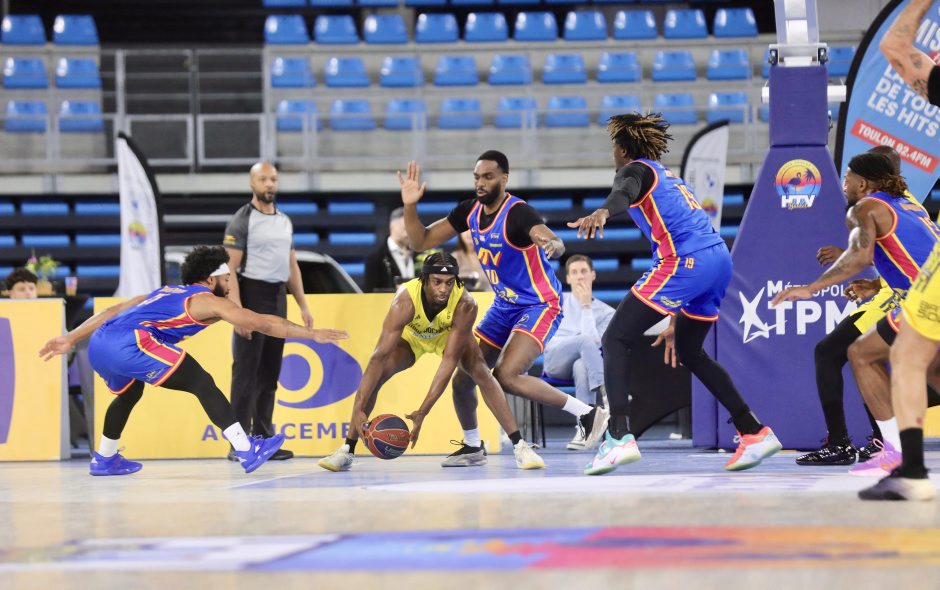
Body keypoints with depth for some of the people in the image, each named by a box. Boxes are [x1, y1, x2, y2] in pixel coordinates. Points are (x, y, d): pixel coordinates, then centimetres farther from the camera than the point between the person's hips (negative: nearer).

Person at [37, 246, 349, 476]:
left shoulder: (166, 292, 32)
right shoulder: (209, 301, 11)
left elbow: (113, 311, 30)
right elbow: (262, 323, 7)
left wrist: (70, 339, 32)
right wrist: (313, 334, 12)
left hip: (99, 344, 8)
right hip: (128, 342, -8)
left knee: (130, 390, 37)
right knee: (201, 383, -7)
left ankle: (104, 458, 45)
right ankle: (246, 450, -17)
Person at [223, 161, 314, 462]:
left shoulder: (285, 221, 14)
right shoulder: (241, 221, -7)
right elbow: (230, 268, -13)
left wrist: (303, 305, 12)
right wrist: (237, 310, -22)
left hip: (278, 297, 7)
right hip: (252, 295, -7)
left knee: (270, 372, 9)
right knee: (246, 372, -7)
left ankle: (264, 439, 15)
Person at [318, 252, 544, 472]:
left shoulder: (465, 305, -38)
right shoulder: (405, 301, -41)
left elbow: (449, 360, -37)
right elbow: (379, 356, -43)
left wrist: (423, 412, -42)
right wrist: (359, 409, -50)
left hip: (450, 336, 0)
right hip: (410, 336, 0)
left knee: (481, 374, -21)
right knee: (373, 377, -19)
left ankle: (519, 446, -16)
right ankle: (346, 451, -5)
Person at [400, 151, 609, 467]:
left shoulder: (518, 213, -24)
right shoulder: (469, 211, -2)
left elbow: (555, 243, -43)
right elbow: (422, 241, 4)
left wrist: (553, 244, -67)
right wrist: (410, 205, -12)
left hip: (539, 304, -8)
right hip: (505, 306, 8)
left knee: (506, 376, -25)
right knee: (463, 377, 6)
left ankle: (588, 414, -16)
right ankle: (472, 447, 29)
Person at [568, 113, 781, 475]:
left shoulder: (636, 170, 7)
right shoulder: (669, 178, 32)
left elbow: (625, 192, -20)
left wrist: (603, 212, -45)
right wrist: (676, 321, 38)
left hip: (685, 261, -9)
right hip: (719, 256, 9)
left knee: (615, 341, -5)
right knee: (689, 351, 26)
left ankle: (619, 436, -22)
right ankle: (753, 432, 23)